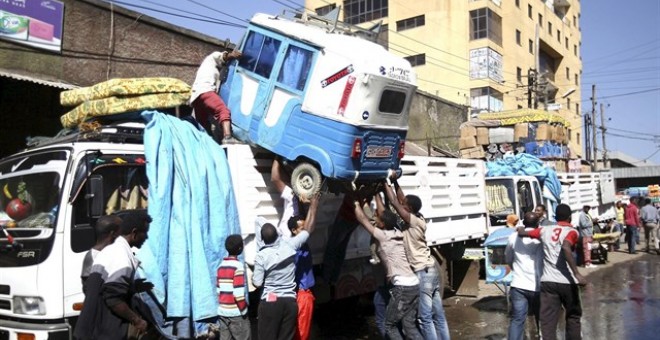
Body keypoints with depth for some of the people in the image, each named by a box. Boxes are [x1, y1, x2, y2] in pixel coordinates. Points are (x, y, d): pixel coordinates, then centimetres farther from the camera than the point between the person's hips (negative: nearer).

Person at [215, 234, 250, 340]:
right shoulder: (238, 265, -13)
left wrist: (222, 305, 18)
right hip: (236, 312, -7)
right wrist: (244, 310, -10)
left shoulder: (221, 266, 8)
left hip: (222, 311, 7)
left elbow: (219, 290, 11)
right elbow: (238, 292, -18)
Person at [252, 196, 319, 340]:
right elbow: (308, 229, 8)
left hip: (270, 302, -3)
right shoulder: (289, 245, -4)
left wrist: (253, 274, 14)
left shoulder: (261, 256, -11)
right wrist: (313, 206, 16)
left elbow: (257, 283, -8)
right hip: (290, 302, 3)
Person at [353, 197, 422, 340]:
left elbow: (362, 219, 1)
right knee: (409, 325, 12)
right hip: (414, 285, 8)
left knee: (390, 325, 6)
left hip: (403, 287, -8)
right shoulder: (396, 232, 12)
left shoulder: (383, 236, -7)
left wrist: (356, 202, 13)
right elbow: (384, 213, 26)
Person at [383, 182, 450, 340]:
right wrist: (395, 182, 13)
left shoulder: (414, 221, -15)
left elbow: (394, 202, -16)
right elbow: (400, 199, 15)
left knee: (425, 318, -3)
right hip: (432, 270, 9)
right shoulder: (418, 219, 6)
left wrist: (385, 183, -8)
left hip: (423, 273, -9)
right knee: (438, 315, 12)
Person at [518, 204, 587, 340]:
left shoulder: (545, 230, 8)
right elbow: (566, 248, -22)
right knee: (573, 317, 20)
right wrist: (577, 274, -24)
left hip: (547, 281, 2)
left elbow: (522, 233, 12)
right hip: (566, 282, -2)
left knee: (548, 322, 0)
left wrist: (521, 230, 36)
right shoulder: (572, 231, -3)